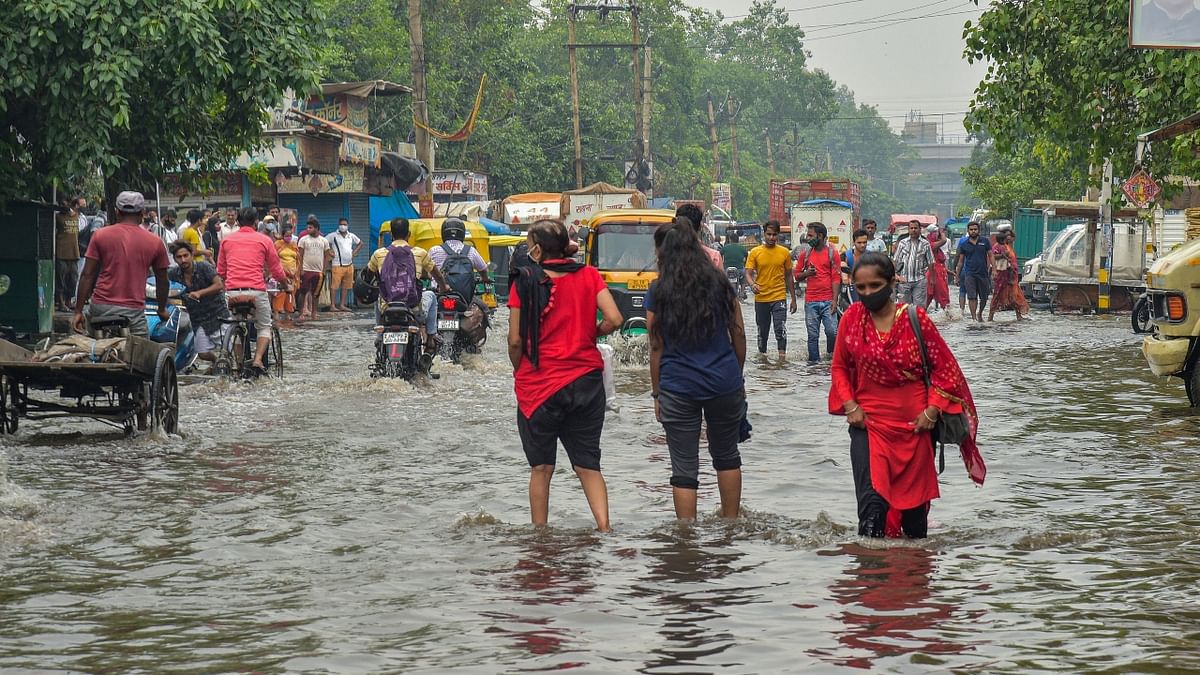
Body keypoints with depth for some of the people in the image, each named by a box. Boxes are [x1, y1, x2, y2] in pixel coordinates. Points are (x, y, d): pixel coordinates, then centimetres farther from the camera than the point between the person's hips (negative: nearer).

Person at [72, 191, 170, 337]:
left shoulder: (100, 235, 4)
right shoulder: (155, 242, 5)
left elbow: (87, 275, 2)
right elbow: (163, 281, 15)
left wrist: (78, 311, 7)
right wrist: (162, 310, 31)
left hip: (100, 308, 1)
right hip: (134, 311, -1)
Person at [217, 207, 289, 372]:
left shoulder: (227, 240, 12)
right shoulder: (264, 240, 4)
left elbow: (220, 271, 18)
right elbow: (276, 270, 10)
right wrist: (286, 285, 27)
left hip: (233, 290, 2)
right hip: (256, 290, -2)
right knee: (264, 327, 11)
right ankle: (258, 359, -9)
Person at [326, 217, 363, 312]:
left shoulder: (351, 236, 12)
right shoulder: (333, 236, -3)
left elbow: (360, 243, 27)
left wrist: (355, 252, 14)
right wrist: (330, 251, -8)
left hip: (349, 264, 5)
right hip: (337, 265, -5)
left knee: (346, 286, 8)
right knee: (334, 286, -8)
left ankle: (342, 305, 14)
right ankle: (333, 305, -6)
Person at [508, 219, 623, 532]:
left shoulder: (525, 282, -5)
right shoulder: (588, 276, 2)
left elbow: (516, 340, -7)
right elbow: (614, 320, -7)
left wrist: (518, 371, 11)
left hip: (539, 385, -2)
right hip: (586, 380, 2)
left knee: (541, 467, 9)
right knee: (588, 465, 8)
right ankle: (604, 527, -6)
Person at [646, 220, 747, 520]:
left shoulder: (658, 292, -4)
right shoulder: (720, 284, 3)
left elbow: (656, 348, -2)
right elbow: (739, 335, 7)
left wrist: (657, 393, 6)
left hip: (678, 389, -3)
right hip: (725, 383, 3)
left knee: (684, 469, 2)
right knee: (726, 456, 21)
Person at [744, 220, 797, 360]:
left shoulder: (784, 253, 4)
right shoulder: (755, 252, 2)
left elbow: (788, 276, 11)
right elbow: (748, 273, -3)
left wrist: (793, 299, 11)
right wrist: (752, 284, -26)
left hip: (779, 297, -1)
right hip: (761, 299, 1)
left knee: (780, 328, -16)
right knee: (762, 331, 11)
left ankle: (782, 357, -18)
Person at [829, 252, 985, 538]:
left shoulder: (914, 318, -6)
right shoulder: (852, 317, -2)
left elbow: (944, 367, 0)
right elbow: (839, 367, 10)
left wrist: (932, 411, -7)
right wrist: (850, 406, -3)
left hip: (914, 425, 0)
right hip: (869, 423, 0)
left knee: (914, 500, 12)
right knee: (872, 502, -17)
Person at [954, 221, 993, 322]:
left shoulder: (984, 242, 5)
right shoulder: (964, 244, 6)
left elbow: (990, 256, 6)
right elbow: (960, 261, 12)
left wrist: (991, 268, -8)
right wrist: (957, 275, 11)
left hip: (983, 273, 1)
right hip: (970, 274, -1)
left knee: (984, 297, 10)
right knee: (972, 297, -10)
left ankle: (980, 314, 32)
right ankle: (974, 317, -11)